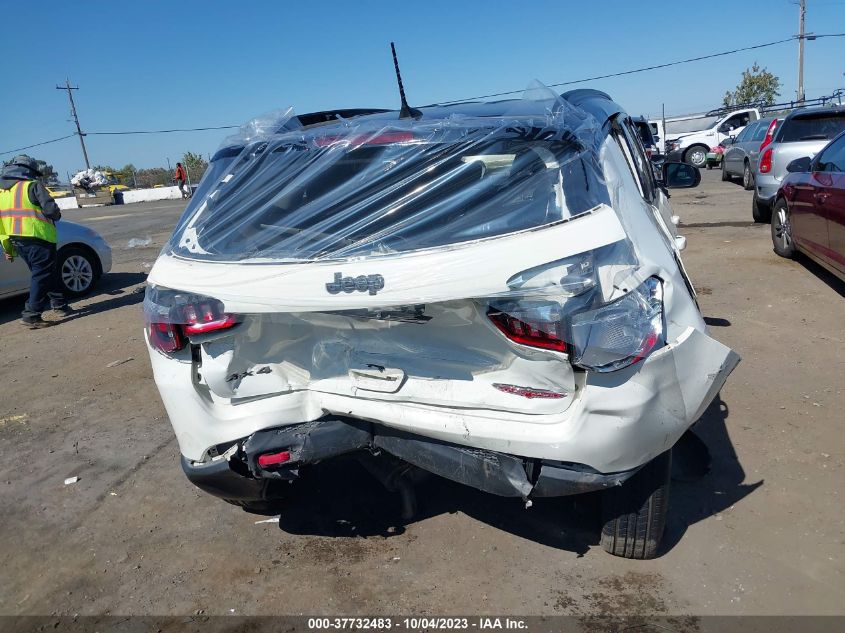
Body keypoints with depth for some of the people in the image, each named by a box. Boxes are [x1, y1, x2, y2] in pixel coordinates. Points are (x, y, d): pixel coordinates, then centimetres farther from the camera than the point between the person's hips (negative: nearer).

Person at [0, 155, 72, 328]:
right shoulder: (32, 186, -7)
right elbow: (51, 209, -17)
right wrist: (57, 215, 8)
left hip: (17, 241, 8)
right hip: (38, 238, -8)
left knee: (49, 273, 19)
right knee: (42, 275, -3)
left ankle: (60, 304, 26)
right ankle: (31, 315, -7)